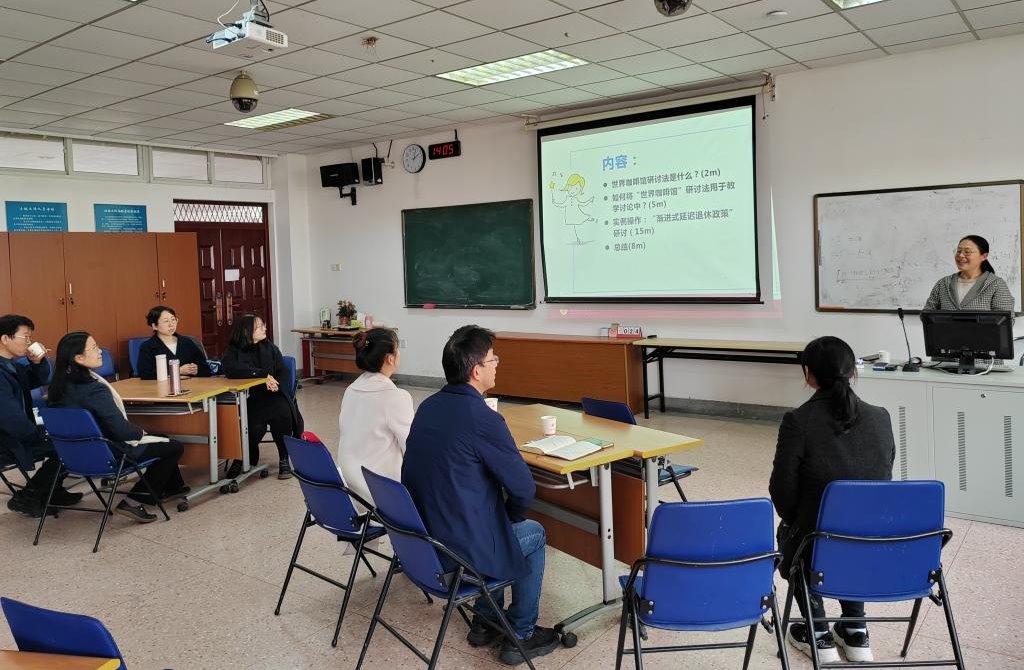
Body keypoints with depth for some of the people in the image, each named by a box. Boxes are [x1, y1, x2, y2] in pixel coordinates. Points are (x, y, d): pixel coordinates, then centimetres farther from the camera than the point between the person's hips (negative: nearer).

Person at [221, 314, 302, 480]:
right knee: (256, 426, -30)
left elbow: (282, 371, 9)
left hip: (271, 394, 3)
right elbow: (230, 370, -19)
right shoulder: (233, 350, 2)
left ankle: (284, 460, -16)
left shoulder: (269, 347, 12)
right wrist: (263, 374, -23)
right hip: (247, 398, -2)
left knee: (283, 413, -29)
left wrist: (274, 383, -15)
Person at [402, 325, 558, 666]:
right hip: (462, 551, -7)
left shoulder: (427, 407, 2)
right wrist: (514, 516, 6)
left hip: (421, 541, 7)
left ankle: (485, 622, 39)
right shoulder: (483, 418, -22)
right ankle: (521, 636, 28)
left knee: (492, 519, 32)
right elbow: (524, 488, -16)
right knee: (534, 534, 20)